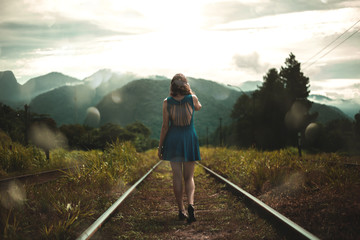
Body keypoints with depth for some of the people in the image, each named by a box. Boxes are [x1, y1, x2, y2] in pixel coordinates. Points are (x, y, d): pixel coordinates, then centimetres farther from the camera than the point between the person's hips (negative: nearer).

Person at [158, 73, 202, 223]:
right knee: (189, 177, 7)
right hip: (189, 139, 0)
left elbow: (165, 126, -5)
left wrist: (160, 146, 4)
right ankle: (190, 204, -17)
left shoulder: (167, 102, -7)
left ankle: (181, 210, 9)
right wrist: (190, 93, 17)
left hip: (173, 139, 0)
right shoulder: (192, 98, -6)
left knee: (177, 177, 7)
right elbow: (198, 107, 20)